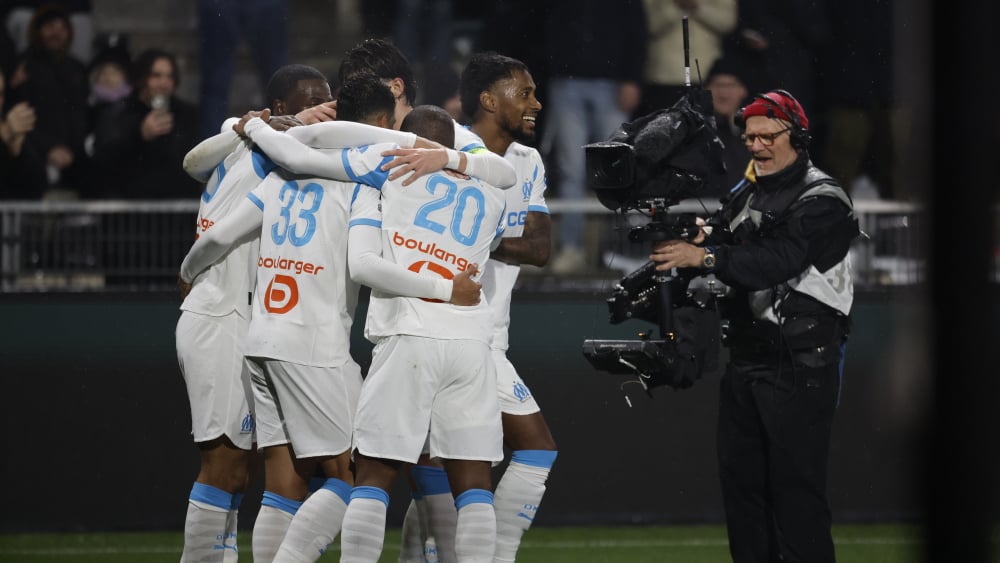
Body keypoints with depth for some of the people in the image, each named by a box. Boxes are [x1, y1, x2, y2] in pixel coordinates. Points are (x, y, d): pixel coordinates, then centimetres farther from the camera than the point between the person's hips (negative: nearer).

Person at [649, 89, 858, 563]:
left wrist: (707, 257, -33)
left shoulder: (822, 200, -9)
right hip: (745, 359, 8)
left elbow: (780, 259, -24)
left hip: (800, 364, -8)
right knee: (739, 475, 10)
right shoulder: (744, 196, 17)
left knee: (796, 483, -10)